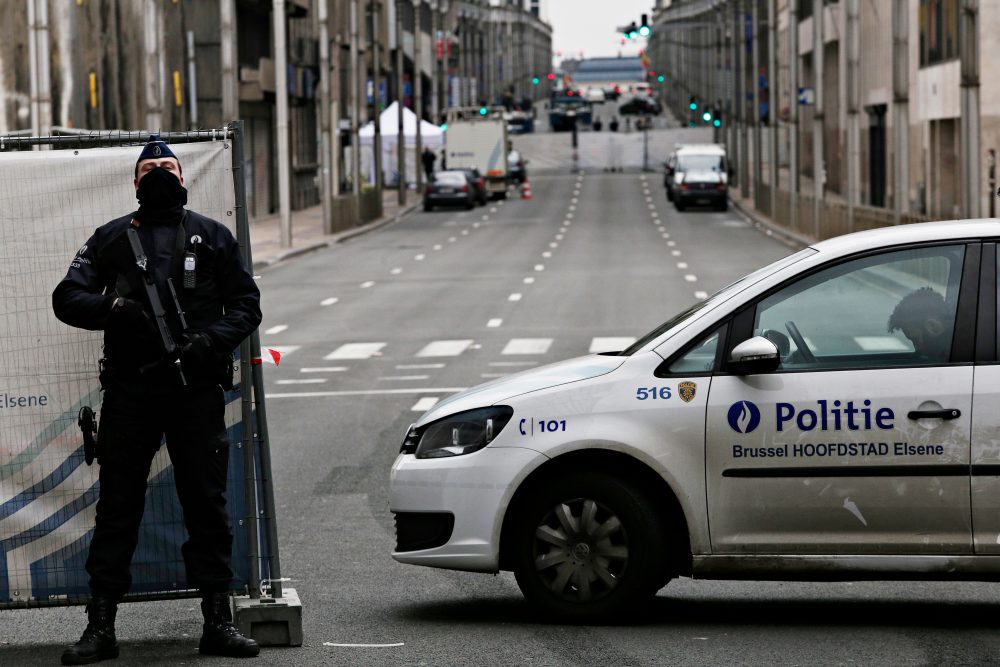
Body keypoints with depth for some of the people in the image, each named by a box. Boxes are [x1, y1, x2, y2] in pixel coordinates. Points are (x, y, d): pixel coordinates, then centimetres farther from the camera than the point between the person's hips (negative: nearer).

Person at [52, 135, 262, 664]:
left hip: (197, 388, 0)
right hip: (129, 390, 0)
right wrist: (113, 308, -11)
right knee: (117, 506, 0)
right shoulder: (111, 238, 14)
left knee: (207, 502, 0)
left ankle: (218, 621, 6)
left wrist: (210, 340, -8)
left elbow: (246, 304, 11)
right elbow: (67, 298, 8)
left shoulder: (212, 237, 14)